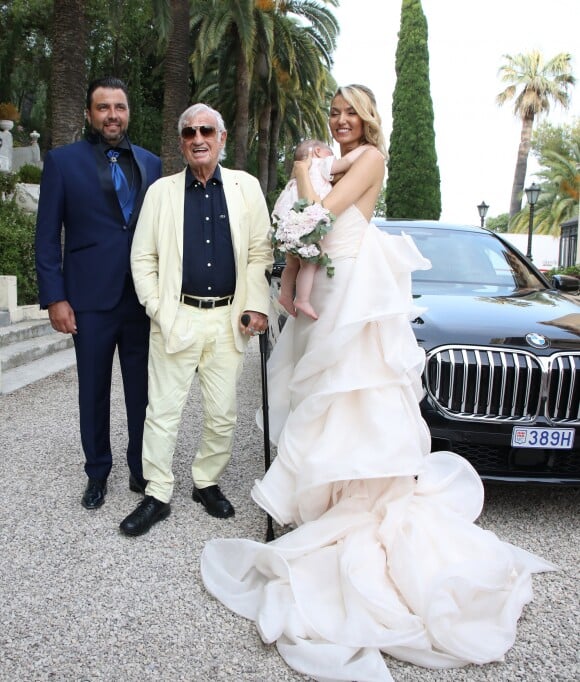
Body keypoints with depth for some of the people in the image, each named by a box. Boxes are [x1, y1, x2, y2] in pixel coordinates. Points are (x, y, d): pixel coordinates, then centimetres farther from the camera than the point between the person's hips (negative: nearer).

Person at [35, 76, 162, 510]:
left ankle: (142, 470, 27)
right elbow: (47, 236, 0)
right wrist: (55, 298, -7)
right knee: (94, 392, 10)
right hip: (91, 299, -2)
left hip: (144, 298, 2)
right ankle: (97, 473, 28)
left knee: (143, 390, 10)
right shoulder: (63, 161, 2)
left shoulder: (151, 164, 10)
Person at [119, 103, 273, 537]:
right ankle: (157, 496, 17)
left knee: (223, 414, 8)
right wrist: (157, 308, -3)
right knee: (163, 412, 3)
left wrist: (255, 306, -4)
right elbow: (143, 258, 6)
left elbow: (260, 253, 5)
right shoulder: (162, 191, 6)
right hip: (177, 318, 0)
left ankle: (207, 483, 28)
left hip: (229, 319, 1)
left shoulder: (246, 187, 7)